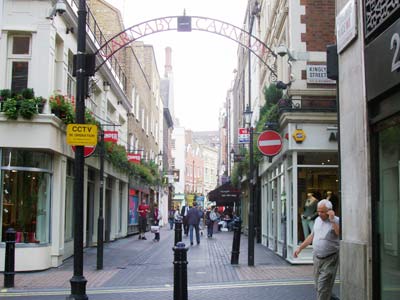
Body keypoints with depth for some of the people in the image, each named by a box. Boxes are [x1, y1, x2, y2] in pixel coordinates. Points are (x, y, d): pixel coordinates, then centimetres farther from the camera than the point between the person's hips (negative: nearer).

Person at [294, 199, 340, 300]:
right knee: (318, 287, 13)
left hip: (329, 259, -7)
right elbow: (312, 236, 20)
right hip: (317, 258, 7)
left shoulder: (336, 221, -10)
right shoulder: (317, 220, 10)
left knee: (323, 288, -8)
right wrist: (300, 248, 19)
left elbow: (340, 233, -28)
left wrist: (332, 220, -27)